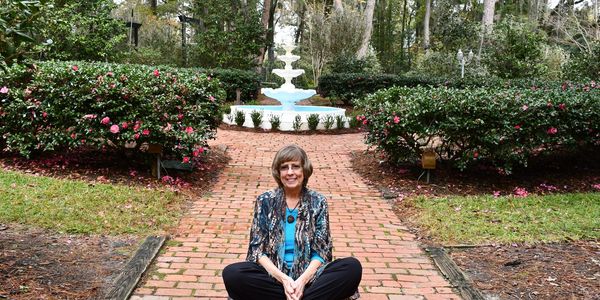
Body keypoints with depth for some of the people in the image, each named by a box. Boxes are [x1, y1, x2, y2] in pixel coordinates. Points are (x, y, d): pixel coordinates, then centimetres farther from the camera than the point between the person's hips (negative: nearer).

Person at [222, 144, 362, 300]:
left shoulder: (318, 202, 3)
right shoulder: (265, 201, 2)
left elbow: (322, 251, 0)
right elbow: (257, 249, -2)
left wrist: (303, 280, -19)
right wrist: (283, 278, -18)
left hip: (308, 275, 0)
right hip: (273, 274, 0)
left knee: (353, 267, -25)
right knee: (232, 274, -31)